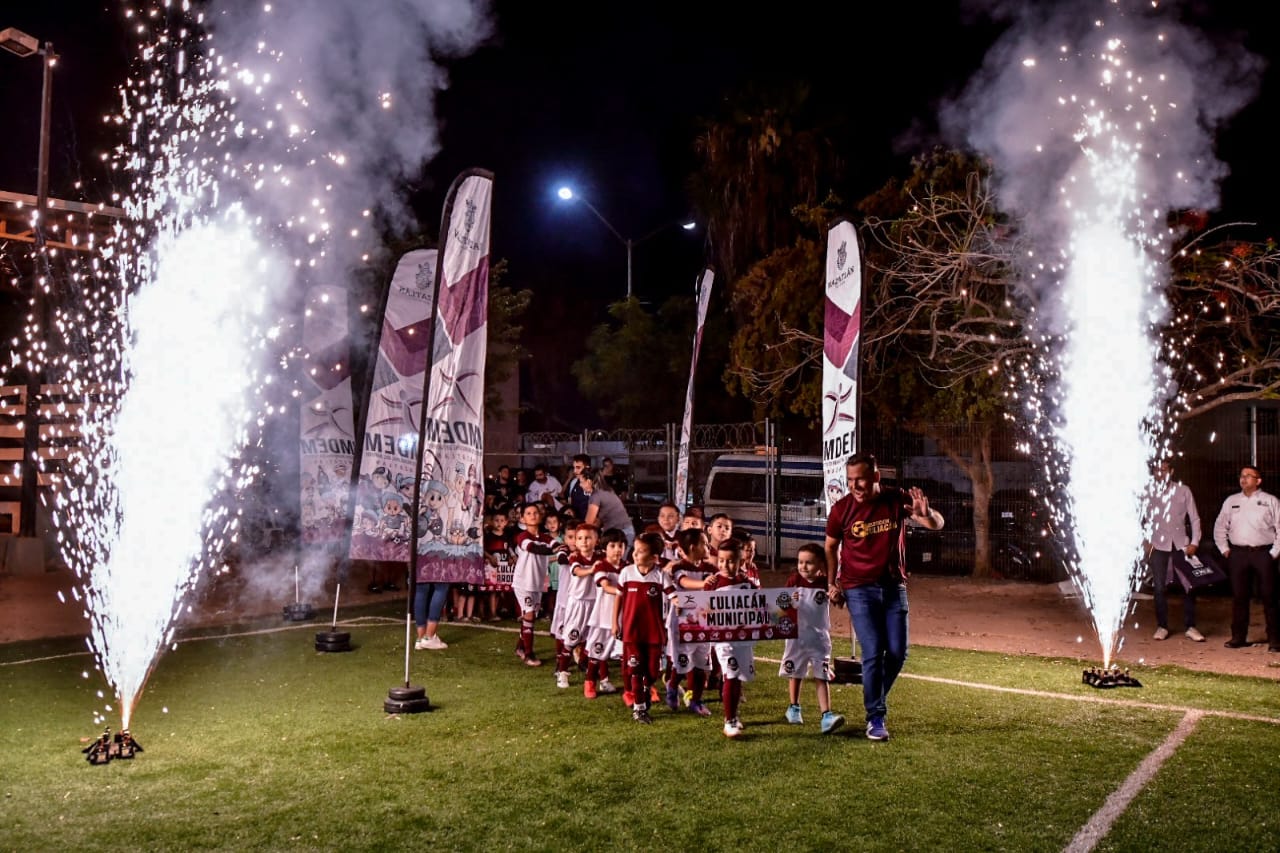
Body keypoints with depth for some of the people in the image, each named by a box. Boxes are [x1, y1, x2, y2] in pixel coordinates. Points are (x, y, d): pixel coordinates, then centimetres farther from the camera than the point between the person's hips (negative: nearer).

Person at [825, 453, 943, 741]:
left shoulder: (898, 500, -7)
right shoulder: (842, 509, -8)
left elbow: (937, 525, -8)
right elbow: (830, 547, 6)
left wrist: (926, 513, -31)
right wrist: (832, 583, 1)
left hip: (894, 586, 2)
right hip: (859, 590, -2)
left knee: (898, 653, 4)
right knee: (873, 652, -8)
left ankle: (876, 700, 29)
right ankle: (875, 718, 4)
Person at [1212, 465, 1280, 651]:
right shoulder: (1231, 501, 12)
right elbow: (1220, 527, 18)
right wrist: (1224, 549, 10)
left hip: (1263, 553, -3)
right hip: (1238, 553, 3)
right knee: (1239, 596, 5)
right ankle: (1238, 637, 12)